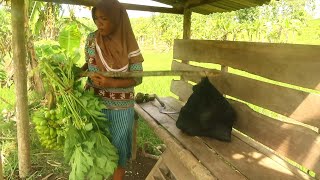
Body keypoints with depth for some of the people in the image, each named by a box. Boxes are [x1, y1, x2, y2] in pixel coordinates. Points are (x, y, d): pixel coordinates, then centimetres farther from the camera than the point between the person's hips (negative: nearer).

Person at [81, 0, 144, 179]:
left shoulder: (129, 45, -12)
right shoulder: (91, 39, -1)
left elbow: (137, 78, -12)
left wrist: (110, 83, -26)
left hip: (120, 106, -3)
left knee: (118, 146, 10)